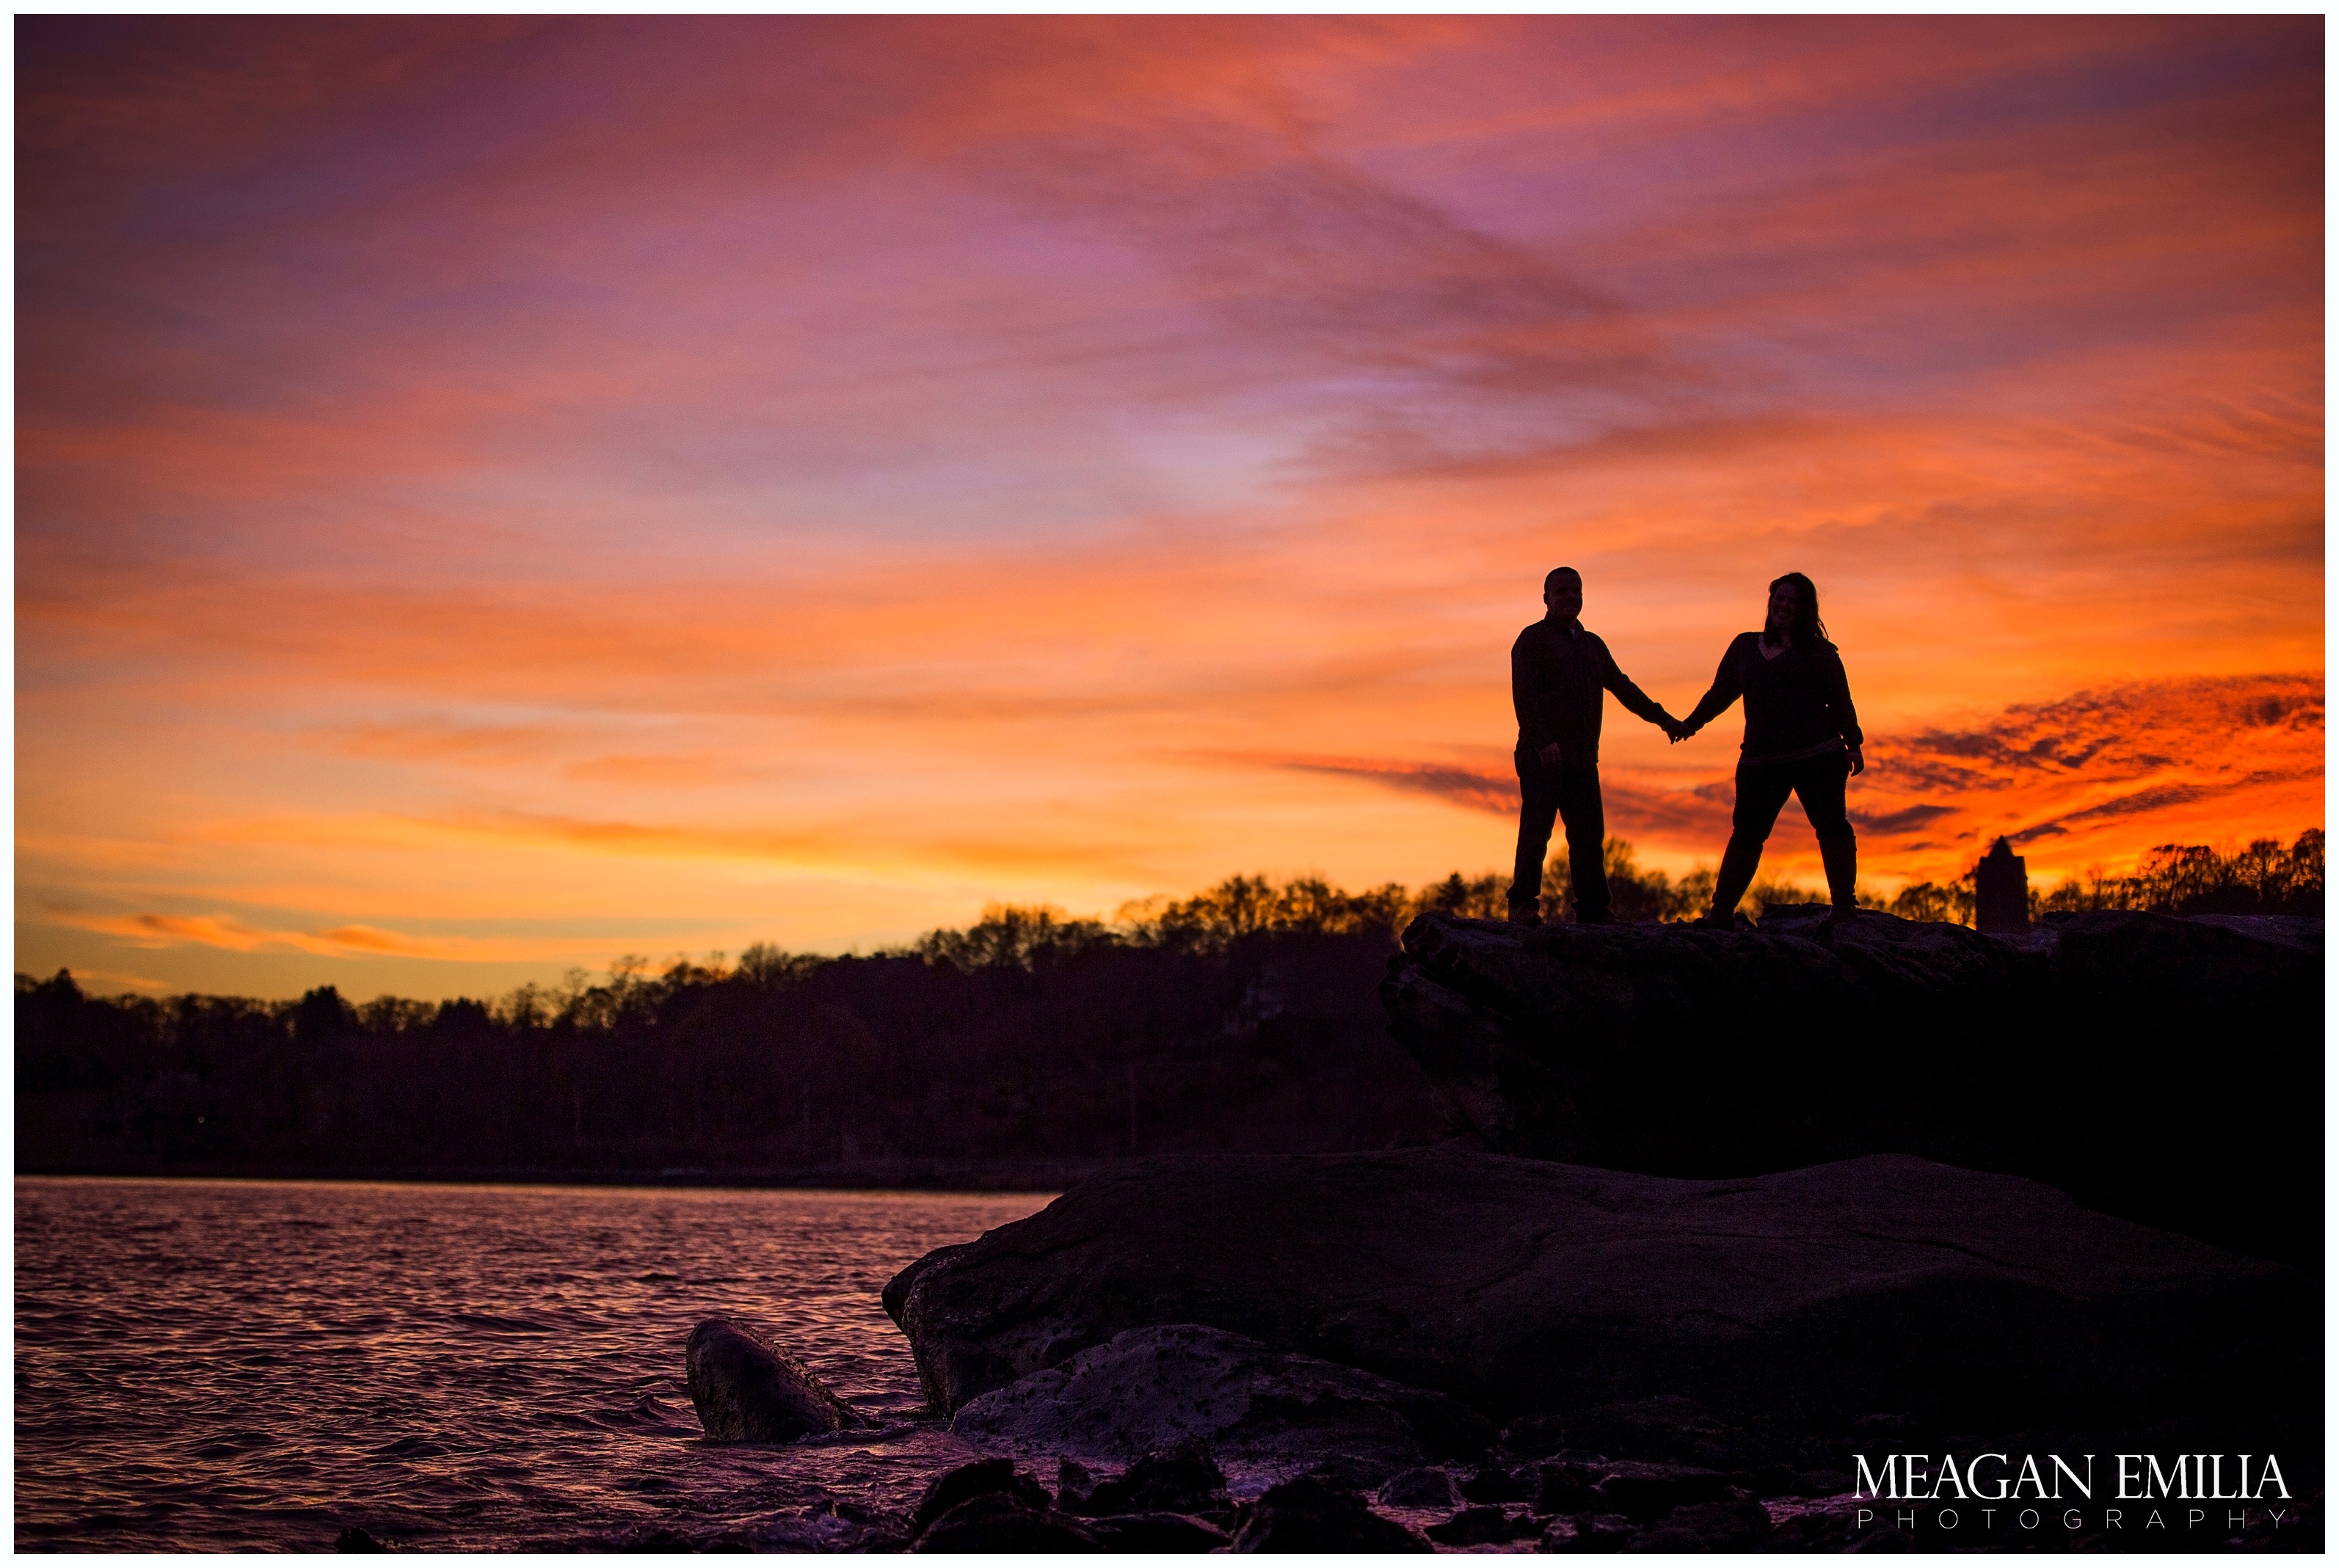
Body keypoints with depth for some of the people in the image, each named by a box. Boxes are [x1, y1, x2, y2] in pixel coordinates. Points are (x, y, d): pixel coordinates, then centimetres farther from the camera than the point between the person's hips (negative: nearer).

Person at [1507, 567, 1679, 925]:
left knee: (1589, 835, 2)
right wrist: (1543, 742, -23)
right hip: (1543, 758, -6)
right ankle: (1523, 906, -6)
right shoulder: (1532, 640, 1)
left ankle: (1592, 912, 4)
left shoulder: (1592, 645, 22)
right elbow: (1525, 695, -11)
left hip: (1582, 759, 6)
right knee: (1536, 831, -9)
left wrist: (1660, 717, 33)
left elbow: (1622, 686, 33)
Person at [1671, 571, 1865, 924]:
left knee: (1831, 826, -6)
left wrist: (1853, 745, -2)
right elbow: (1721, 692, 27)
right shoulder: (1745, 646, 17)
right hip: (1761, 759, 2)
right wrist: (1691, 723, 25)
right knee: (1746, 833, -1)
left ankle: (1844, 908, 0)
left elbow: (1841, 702, 6)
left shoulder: (1819, 651, 8)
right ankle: (1719, 913, 3)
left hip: (1817, 753, -2)